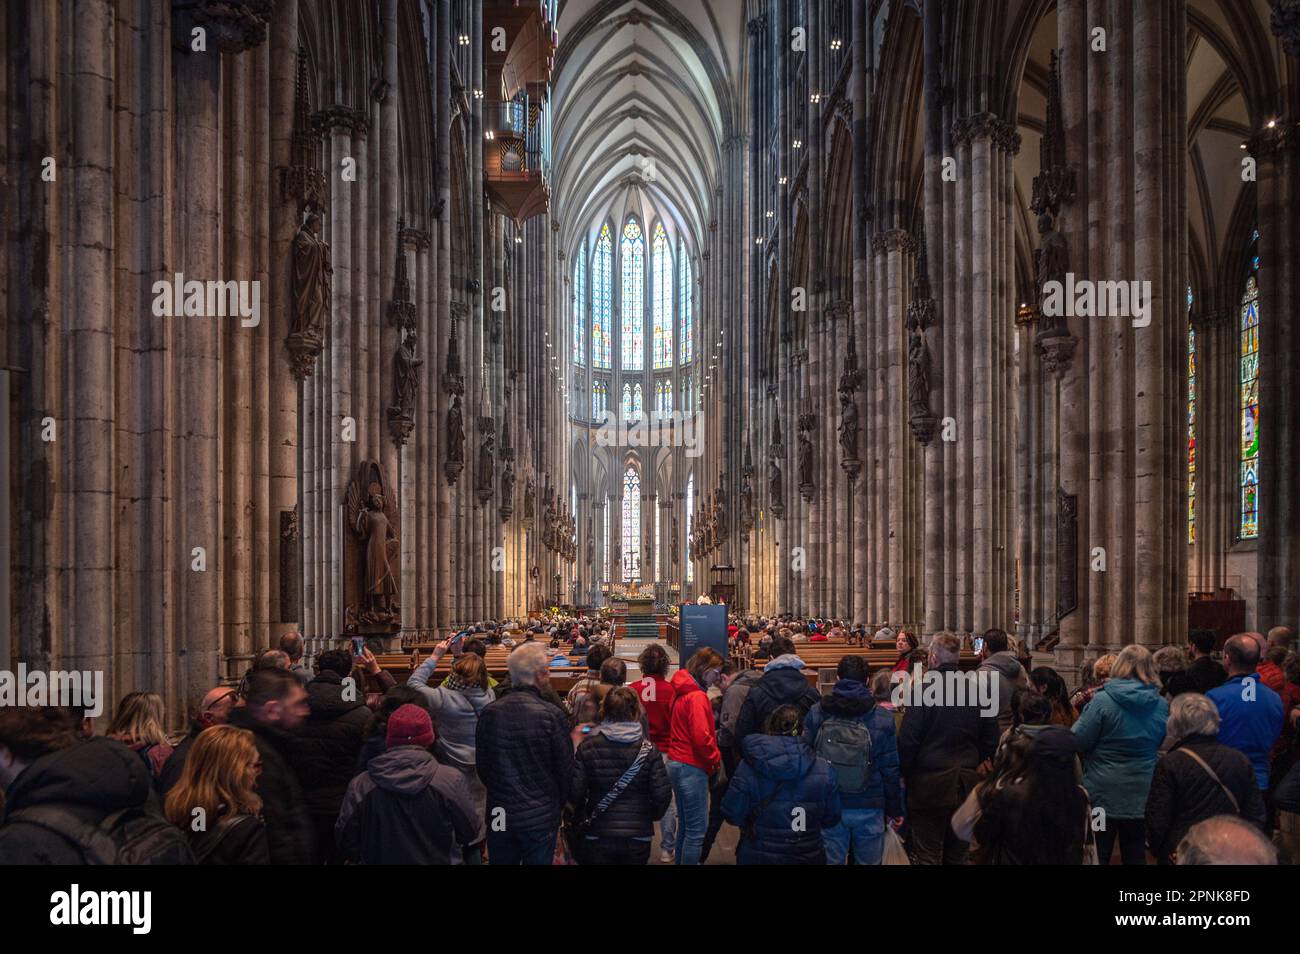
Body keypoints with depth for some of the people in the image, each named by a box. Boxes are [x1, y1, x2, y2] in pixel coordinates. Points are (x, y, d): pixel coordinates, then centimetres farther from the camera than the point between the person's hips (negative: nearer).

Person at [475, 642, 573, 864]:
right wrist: (558, 804, 9)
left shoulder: (489, 713, -7)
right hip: (541, 817, -3)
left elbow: (481, 765, 5)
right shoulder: (552, 715, -18)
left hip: (499, 813, 3)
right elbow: (565, 769, -9)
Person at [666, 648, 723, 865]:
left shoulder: (682, 692, 12)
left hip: (677, 763, 10)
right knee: (697, 829, -4)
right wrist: (716, 759, -7)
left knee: (686, 824, 19)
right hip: (692, 767, -10)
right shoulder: (697, 697, -18)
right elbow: (701, 737, -24)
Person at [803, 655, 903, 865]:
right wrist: (895, 809, 9)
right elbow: (890, 770, -3)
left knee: (830, 861, 11)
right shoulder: (882, 718, -7)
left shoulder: (815, 714, -6)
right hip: (869, 808, -1)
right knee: (869, 862, 13)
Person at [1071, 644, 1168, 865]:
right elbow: (1162, 744, 13)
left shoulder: (1103, 700, -15)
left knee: (1098, 855, 7)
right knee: (1135, 855, 14)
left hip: (1104, 794, -4)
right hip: (1142, 795, 4)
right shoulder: (1162, 705, -2)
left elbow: (1078, 741, -12)